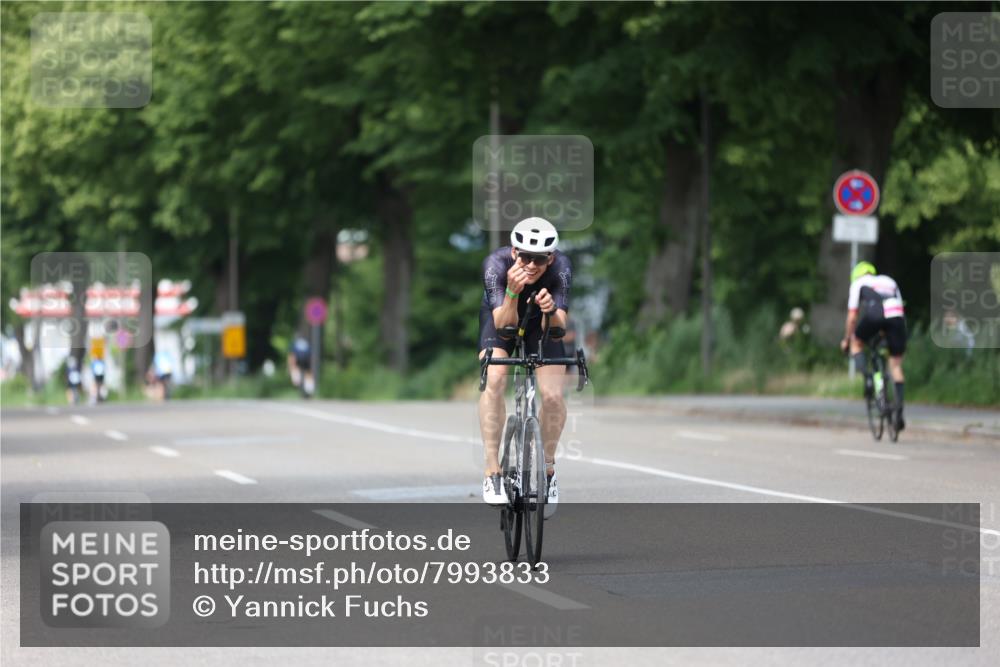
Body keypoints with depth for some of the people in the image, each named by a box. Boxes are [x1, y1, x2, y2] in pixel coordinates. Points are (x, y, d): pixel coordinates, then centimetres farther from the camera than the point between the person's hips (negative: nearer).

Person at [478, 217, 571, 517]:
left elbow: (558, 327, -35)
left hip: (541, 322, 1)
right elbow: (503, 324, -38)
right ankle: (492, 472, -20)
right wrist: (512, 291, -56)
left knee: (553, 396, -16)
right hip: (501, 315, -1)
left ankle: (547, 467, 10)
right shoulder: (496, 264, -35)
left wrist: (552, 310, -56)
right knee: (494, 380, -27)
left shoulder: (560, 267, -33)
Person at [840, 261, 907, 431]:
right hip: (897, 316, 3)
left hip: (874, 315, -3)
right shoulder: (890, 281, 37)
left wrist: (846, 340, 35)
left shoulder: (858, 283, 27)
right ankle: (899, 409, 0)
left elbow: (852, 317, 24)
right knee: (896, 365, 10)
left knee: (856, 342, 26)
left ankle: (867, 378, 4)